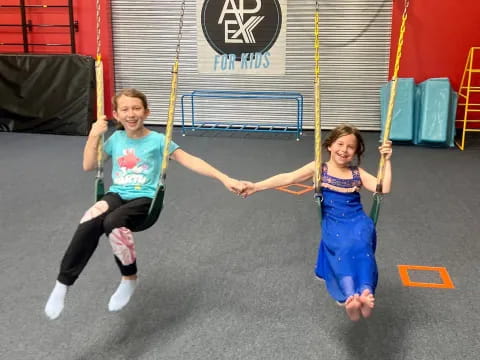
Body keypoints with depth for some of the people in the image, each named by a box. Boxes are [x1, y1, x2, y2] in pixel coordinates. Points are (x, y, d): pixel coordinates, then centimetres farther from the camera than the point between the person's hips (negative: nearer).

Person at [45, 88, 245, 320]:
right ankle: (63, 283, -23)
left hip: (144, 199, -3)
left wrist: (225, 179, -13)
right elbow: (88, 166, 17)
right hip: (117, 194, 3)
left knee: (113, 223, -35)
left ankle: (129, 278, -9)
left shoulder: (157, 140, 0)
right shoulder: (116, 138, 13)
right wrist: (94, 135, 5)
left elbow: (190, 161, -4)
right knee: (90, 222, -31)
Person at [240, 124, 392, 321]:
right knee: (343, 249, -34)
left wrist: (386, 160, 0)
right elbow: (289, 178, -3)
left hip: (358, 222, 2)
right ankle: (350, 297, -53)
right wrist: (256, 186, -12)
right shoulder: (319, 169, 8)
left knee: (359, 245, -34)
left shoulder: (357, 173, 15)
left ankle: (366, 293, -52)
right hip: (333, 224, -1)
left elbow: (384, 188, 5)